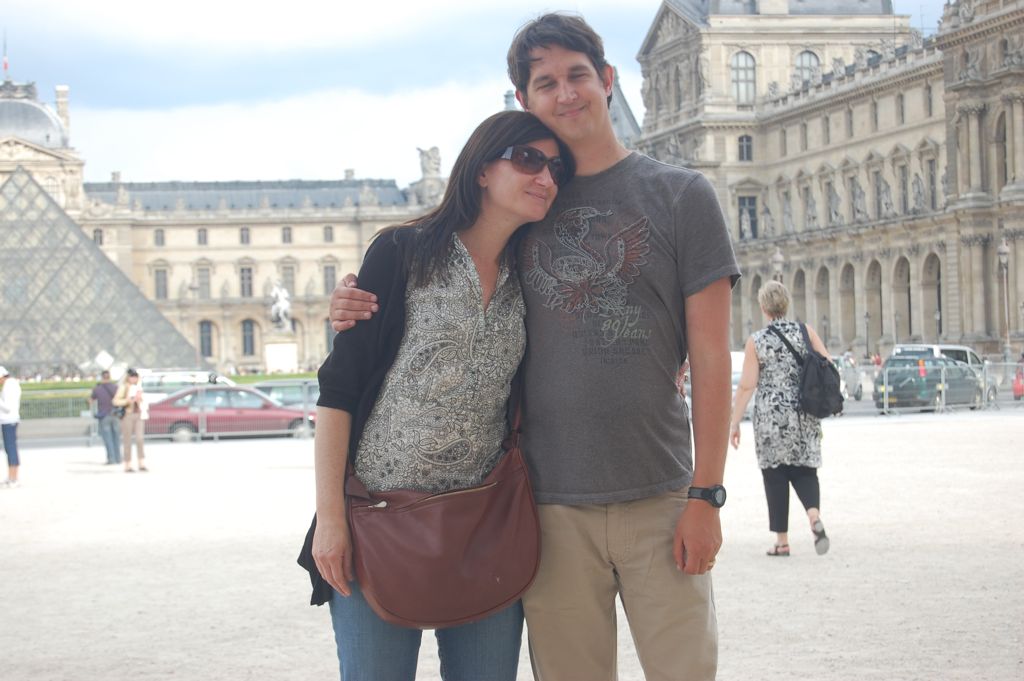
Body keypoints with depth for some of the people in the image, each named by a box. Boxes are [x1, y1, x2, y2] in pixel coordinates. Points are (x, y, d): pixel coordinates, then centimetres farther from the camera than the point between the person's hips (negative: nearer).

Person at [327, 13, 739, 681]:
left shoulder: (681, 194, 4)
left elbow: (711, 360, 0)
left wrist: (706, 494, -6)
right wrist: (358, 307, 2)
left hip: (658, 500, -2)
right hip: (551, 506, 2)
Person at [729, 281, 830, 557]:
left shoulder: (756, 341, -6)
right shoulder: (806, 332, 1)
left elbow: (746, 386, -8)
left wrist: (734, 422, -1)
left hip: (770, 417, -2)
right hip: (805, 418, 2)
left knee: (775, 477, 7)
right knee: (804, 470, 10)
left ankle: (782, 541, 8)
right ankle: (815, 517, -19)